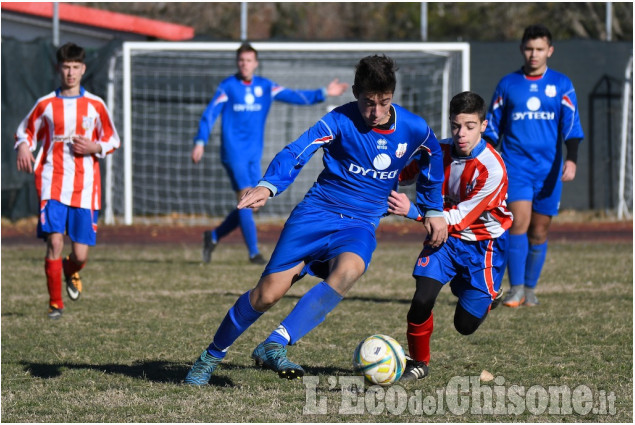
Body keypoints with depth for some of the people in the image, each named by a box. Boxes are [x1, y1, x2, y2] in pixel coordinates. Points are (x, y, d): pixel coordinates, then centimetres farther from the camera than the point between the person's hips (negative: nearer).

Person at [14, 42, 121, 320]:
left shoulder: (95, 105, 7)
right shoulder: (46, 104, 6)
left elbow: (112, 140, 15)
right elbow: (25, 131, 18)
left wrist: (95, 147, -6)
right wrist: (23, 146, -5)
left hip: (85, 186, 1)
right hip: (53, 183, -1)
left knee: (81, 254, -2)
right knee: (55, 240, -17)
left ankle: (71, 271, 37)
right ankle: (55, 304, -4)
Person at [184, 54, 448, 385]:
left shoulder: (414, 129, -2)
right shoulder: (340, 121, -13)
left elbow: (433, 162, 21)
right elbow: (296, 153, -25)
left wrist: (434, 211, 25)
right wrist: (268, 186, -43)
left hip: (360, 225, 2)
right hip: (316, 213, -2)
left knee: (347, 271, -34)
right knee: (269, 293, -8)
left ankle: (275, 345, -35)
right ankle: (211, 356, 16)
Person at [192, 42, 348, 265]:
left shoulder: (265, 86, 9)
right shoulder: (227, 86, -1)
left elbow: (295, 96, 6)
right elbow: (210, 114, -3)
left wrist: (323, 93, -4)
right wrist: (200, 142, -13)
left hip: (254, 154, 5)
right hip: (233, 152, -5)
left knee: (252, 205, 4)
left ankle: (213, 236, 21)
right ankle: (254, 252, -11)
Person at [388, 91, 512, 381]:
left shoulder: (492, 169, -28)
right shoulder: (439, 152, -11)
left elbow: (460, 218, -29)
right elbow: (402, 172, 10)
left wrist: (412, 211, -38)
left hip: (484, 244, -3)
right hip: (447, 238, 3)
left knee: (465, 324, 0)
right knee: (422, 299, -19)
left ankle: (490, 295, 35)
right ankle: (418, 362, 6)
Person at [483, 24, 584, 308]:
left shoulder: (561, 85, 6)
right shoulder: (508, 85, 7)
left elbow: (571, 125, -1)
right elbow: (493, 127, 12)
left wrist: (571, 159, -15)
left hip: (548, 169, 1)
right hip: (516, 165, -1)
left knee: (539, 231, 5)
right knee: (519, 222, -17)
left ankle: (530, 289, 19)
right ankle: (516, 289, -16)